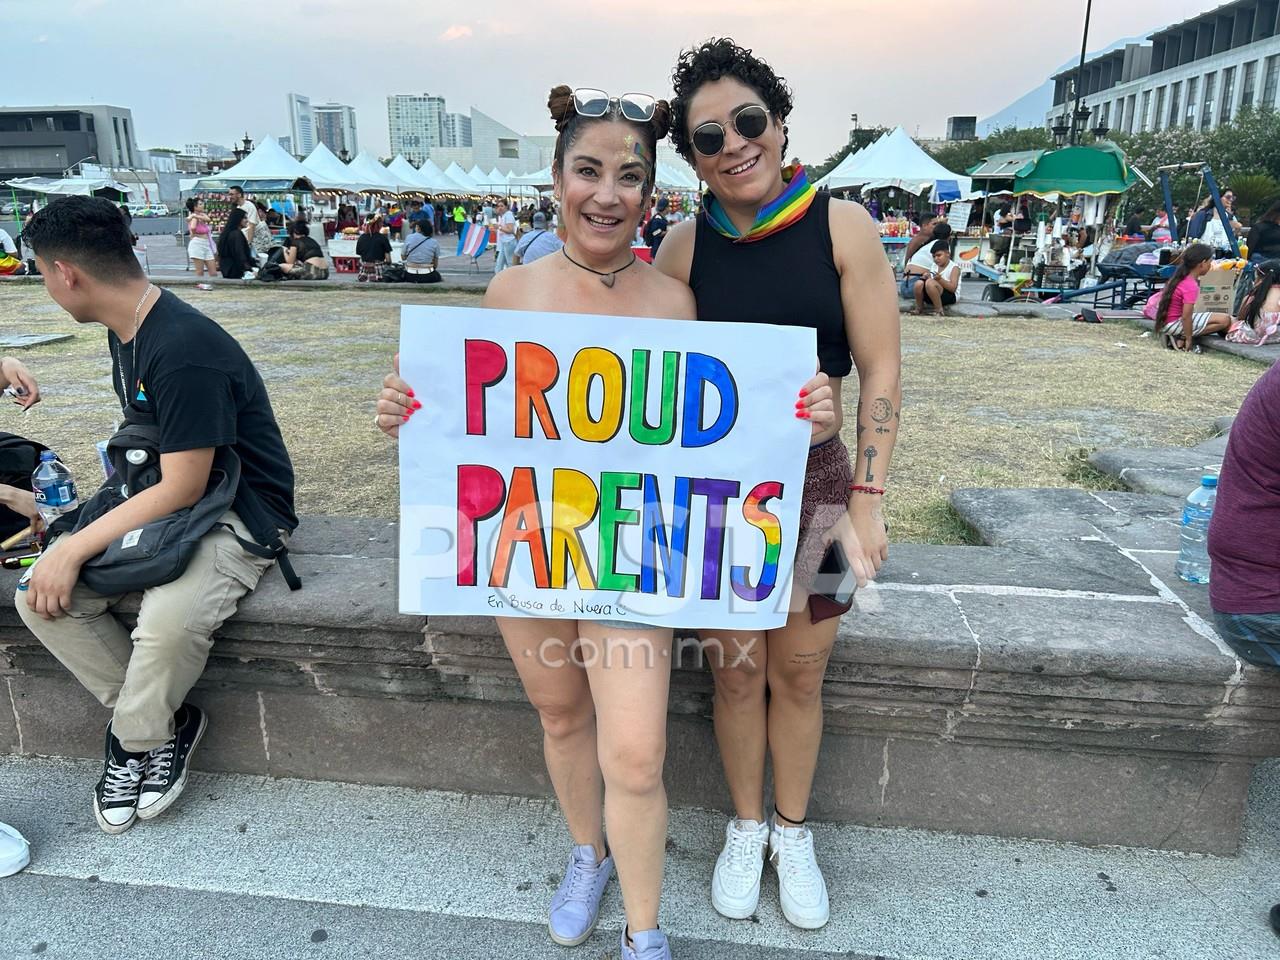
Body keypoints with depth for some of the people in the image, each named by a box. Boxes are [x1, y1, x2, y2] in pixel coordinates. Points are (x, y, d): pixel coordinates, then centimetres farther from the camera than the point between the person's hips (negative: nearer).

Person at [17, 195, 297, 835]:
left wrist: (76, 547, -18)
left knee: (168, 623, -33)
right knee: (40, 597, -9)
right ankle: (164, 721, 4)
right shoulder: (125, 331, 7)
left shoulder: (185, 352, -24)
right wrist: (82, 528, 14)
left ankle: (136, 736, 1)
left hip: (237, 514, -9)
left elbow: (182, 490, -23)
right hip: (156, 500, 9)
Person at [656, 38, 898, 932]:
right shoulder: (685, 247, -3)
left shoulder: (842, 225, -6)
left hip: (818, 482, 0)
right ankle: (745, 826, 38)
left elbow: (881, 371, -6)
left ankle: (793, 832, 37)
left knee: (799, 673, 13)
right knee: (737, 673, 13)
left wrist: (866, 502, -9)